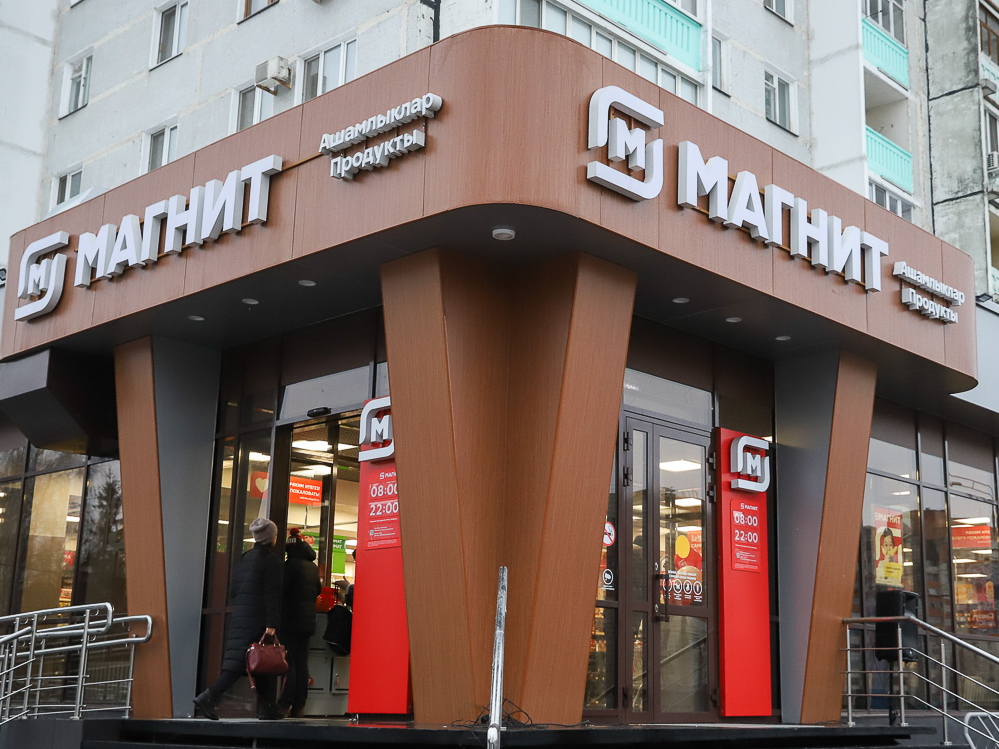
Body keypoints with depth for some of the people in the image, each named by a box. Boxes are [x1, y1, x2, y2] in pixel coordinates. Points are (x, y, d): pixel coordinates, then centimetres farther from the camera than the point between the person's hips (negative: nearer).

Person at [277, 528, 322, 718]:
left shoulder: (292, 564, -11)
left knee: (288, 662, -6)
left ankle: (285, 704, -10)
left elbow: (282, 587, -14)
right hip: (308, 620, 7)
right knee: (302, 663, 6)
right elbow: (318, 590, 22)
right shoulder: (313, 566, 12)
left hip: (291, 619, -7)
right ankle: (299, 706, 6)